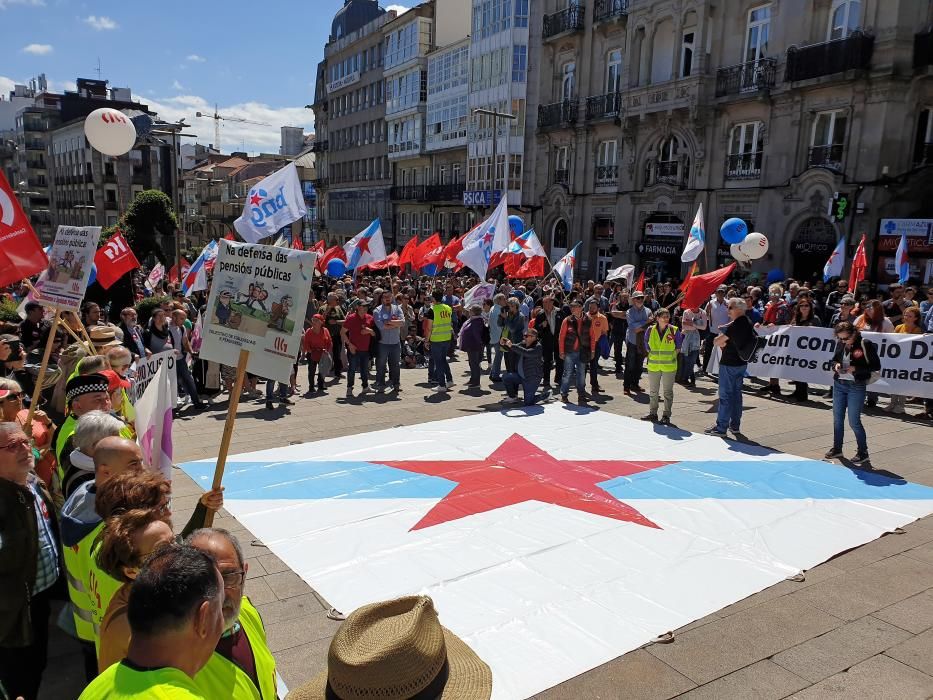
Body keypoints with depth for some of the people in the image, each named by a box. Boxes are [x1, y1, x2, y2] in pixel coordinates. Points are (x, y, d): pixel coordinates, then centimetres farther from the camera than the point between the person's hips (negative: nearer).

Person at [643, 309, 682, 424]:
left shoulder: (674, 330, -6)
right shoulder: (650, 330, -2)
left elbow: (678, 347, 4)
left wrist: (669, 356, 1)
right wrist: (653, 356, 5)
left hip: (669, 366, -2)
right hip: (653, 366, 2)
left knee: (668, 392, 5)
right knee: (653, 391, 12)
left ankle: (666, 415, 12)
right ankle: (653, 413, 23)